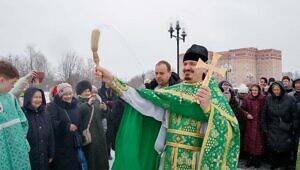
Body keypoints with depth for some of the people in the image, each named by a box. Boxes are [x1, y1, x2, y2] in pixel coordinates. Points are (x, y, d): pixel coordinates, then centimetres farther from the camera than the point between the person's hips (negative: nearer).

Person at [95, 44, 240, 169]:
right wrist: (113, 81, -7)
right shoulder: (173, 91, 6)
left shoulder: (211, 91, -4)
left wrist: (208, 106, -33)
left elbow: (230, 127, -15)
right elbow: (144, 102, -2)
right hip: (170, 158, 4)